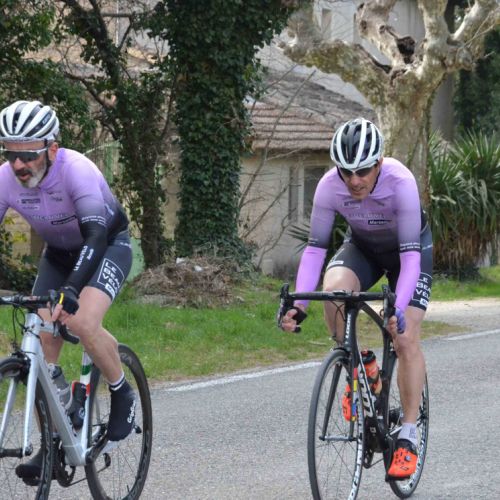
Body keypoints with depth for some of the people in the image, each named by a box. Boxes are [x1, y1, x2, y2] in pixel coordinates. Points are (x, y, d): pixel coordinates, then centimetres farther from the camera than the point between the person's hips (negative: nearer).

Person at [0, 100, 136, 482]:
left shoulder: (77, 171, -34)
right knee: (40, 342, -9)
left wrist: (70, 289, -57)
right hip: (59, 252, 5)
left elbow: (96, 236, -43)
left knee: (82, 322, -30)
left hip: (108, 245, -5)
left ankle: (122, 394, -3)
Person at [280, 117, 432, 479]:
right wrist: (298, 303, -37)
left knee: (406, 339, -15)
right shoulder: (330, 186, -29)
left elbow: (410, 254, -37)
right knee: (333, 287, -31)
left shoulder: (400, 182, -37)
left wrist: (399, 309, -50)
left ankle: (408, 438, -6)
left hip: (407, 249, -2)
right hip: (362, 247, 2)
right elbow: (316, 248, -24)